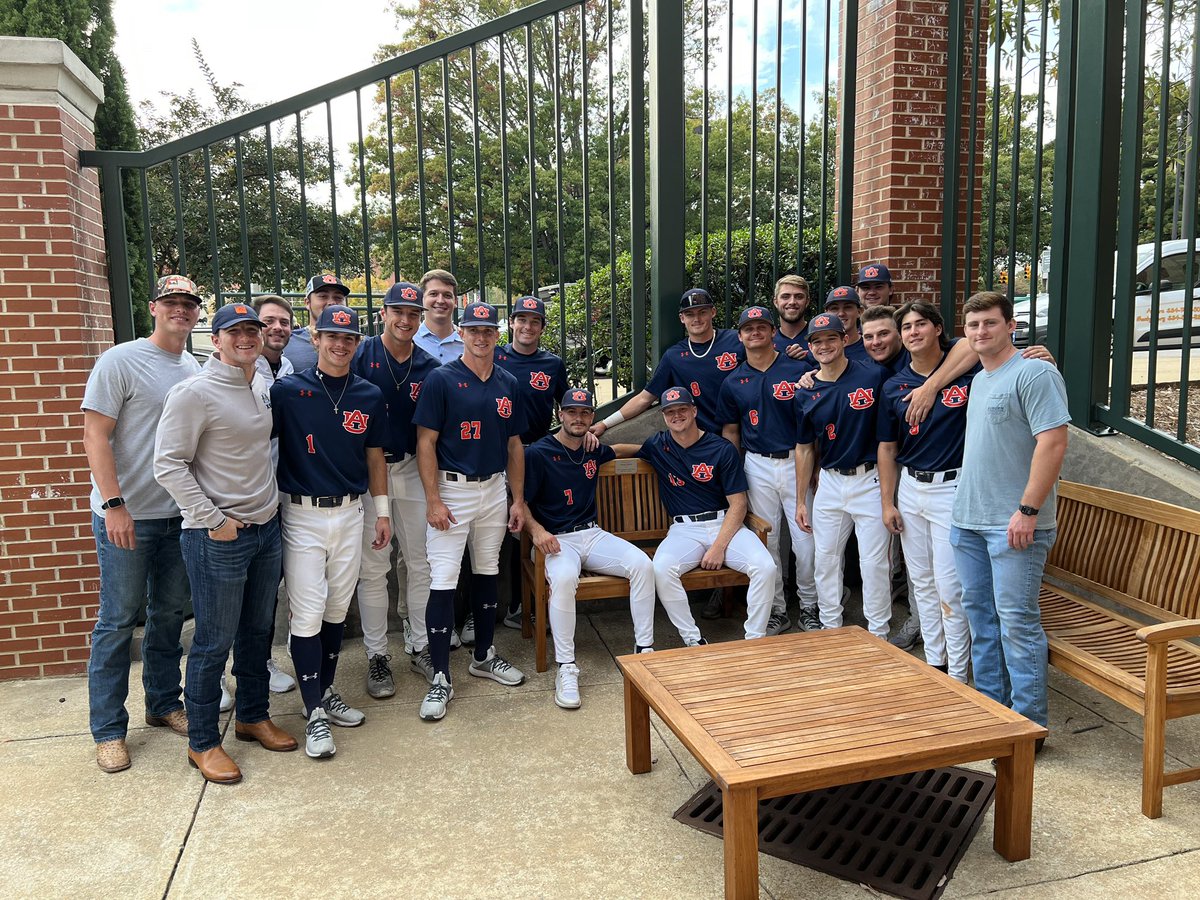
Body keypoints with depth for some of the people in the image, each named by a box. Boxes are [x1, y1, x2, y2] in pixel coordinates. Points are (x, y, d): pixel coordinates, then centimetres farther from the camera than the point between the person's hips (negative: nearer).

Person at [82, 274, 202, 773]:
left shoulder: (194, 368, 9)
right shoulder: (120, 361, -9)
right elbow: (95, 436, -12)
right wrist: (114, 505, -19)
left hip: (179, 513, 6)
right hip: (126, 516, -5)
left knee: (169, 612, 15)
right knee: (118, 620, 3)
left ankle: (164, 703, 31)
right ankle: (107, 729, 15)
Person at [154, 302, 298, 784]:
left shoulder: (263, 388, 9)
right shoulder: (194, 392, -14)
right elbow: (168, 465, -15)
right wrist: (212, 520, -16)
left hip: (267, 527, 7)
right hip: (218, 539, -7)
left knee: (258, 631, 18)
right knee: (214, 643, 3)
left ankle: (253, 716, 35)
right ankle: (202, 742, 19)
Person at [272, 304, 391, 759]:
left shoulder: (370, 397, 5)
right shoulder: (287, 391, -6)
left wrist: (382, 511, 11)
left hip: (350, 513, 4)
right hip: (302, 516, -3)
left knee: (337, 609, 13)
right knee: (307, 614, -3)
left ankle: (327, 693, 29)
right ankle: (314, 713, 7)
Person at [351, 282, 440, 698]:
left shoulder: (429, 367, 5)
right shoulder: (361, 354, -5)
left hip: (411, 470, 3)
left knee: (419, 562, 9)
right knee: (372, 567, 3)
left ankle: (419, 646, 24)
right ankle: (377, 656, 16)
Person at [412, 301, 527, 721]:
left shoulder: (508, 384, 8)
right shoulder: (441, 379, -7)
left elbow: (514, 445, 13)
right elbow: (426, 442, -10)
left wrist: (518, 499, 9)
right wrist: (433, 500, -16)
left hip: (494, 489, 5)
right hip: (452, 489, -5)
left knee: (487, 573, 16)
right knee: (443, 582, -6)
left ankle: (484, 656, 32)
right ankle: (441, 678, 3)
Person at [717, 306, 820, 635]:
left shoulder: (800, 369, -2)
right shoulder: (733, 382, 7)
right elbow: (730, 430, 14)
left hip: (797, 461, -2)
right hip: (757, 466, 2)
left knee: (805, 539, 0)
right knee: (767, 541, 8)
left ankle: (809, 606, 18)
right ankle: (776, 609, 20)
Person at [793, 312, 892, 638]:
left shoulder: (874, 376, -8)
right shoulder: (806, 394, 3)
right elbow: (804, 449, 9)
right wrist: (800, 501, 9)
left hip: (870, 480, -4)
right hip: (829, 483, 4)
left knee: (874, 562, 3)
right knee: (825, 559, 11)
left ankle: (878, 634, 18)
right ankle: (830, 628, 27)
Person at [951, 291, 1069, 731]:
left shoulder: (1034, 373, -9)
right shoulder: (978, 381, 17)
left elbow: (1053, 442, -18)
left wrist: (1028, 510, -21)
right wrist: (965, 507, 18)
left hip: (1013, 524, -9)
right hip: (968, 520, 9)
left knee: (1017, 621, -5)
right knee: (979, 613, 14)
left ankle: (1030, 724, 6)